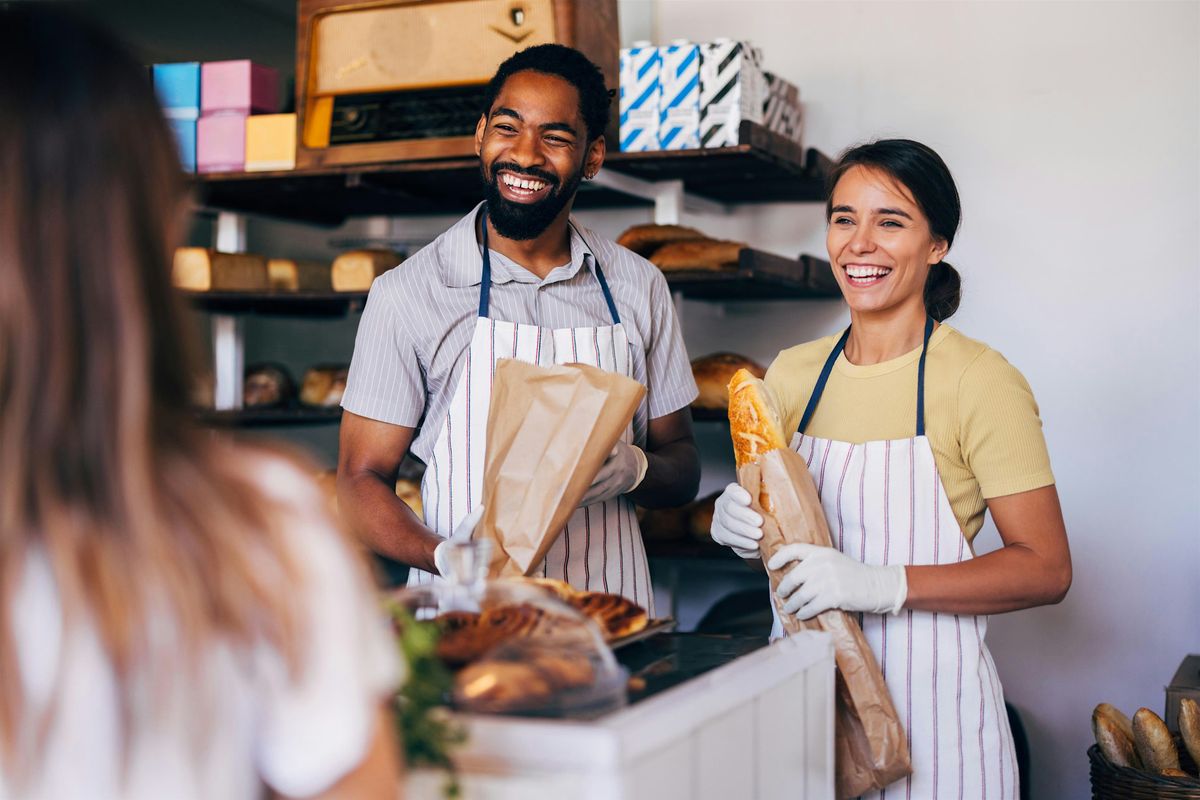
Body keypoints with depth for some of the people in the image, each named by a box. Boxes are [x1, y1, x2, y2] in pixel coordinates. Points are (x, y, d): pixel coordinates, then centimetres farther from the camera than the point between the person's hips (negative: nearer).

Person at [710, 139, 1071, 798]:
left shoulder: (980, 380, -11)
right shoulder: (791, 374, 4)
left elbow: (1046, 569, -13)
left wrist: (882, 584, -25)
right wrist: (738, 525, -7)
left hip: (928, 698, -4)